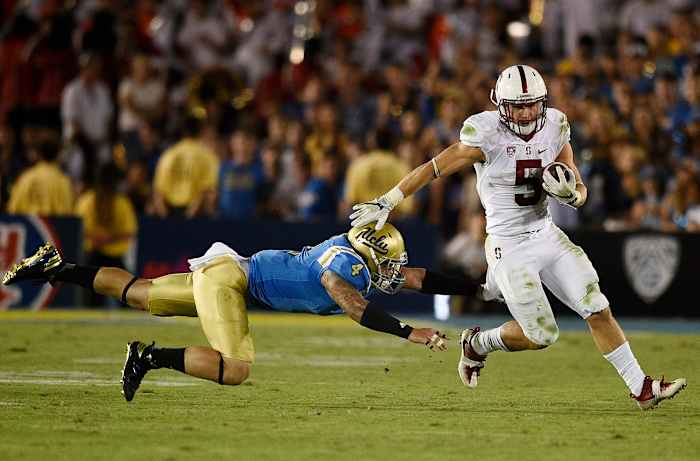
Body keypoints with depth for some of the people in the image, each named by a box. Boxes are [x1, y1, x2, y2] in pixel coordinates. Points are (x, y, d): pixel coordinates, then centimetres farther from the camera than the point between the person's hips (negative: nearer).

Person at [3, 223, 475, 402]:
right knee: (236, 369, -25)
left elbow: (417, 277, 10)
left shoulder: (364, 261, 4)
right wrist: (409, 332, -42)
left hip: (233, 275, 9)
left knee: (139, 294, 22)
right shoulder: (344, 260, -21)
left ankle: (54, 267, 30)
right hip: (227, 277, -9)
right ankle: (151, 357, -16)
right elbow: (355, 306, -38)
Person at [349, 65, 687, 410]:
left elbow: (580, 193, 6)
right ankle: (477, 344, 23)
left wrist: (569, 193, -18)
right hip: (509, 247, -5)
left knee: (598, 310, -2)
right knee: (541, 335, -5)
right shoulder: (487, 136, -18)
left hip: (546, 235, 5)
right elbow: (432, 169, -10)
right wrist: (385, 203, -9)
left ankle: (641, 388, 6)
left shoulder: (555, 128, -2)